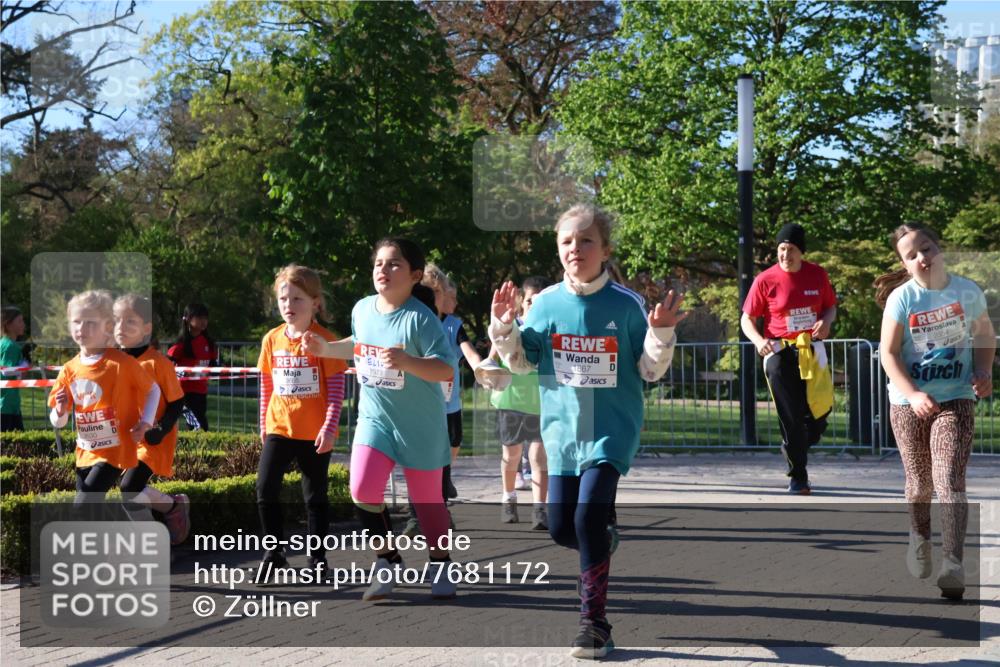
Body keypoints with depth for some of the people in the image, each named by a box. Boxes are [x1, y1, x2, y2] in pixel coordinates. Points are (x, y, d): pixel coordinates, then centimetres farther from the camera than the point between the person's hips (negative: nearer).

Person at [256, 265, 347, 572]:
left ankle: (317, 556, 17)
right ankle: (274, 552, 9)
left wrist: (330, 427, -14)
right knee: (265, 489, -4)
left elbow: (336, 387, -9)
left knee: (315, 494, 7)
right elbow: (266, 385, 13)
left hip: (314, 432, -3)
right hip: (279, 429, 4)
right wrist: (264, 423, 13)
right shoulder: (272, 339, 4)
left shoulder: (324, 340, -8)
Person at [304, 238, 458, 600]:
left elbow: (446, 369, -26)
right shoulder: (362, 309, -1)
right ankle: (387, 560, 8)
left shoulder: (420, 318, -20)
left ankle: (440, 565, 28)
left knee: (426, 496, 8)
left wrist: (404, 360, -39)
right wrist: (326, 348, 10)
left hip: (420, 425, -4)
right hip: (375, 418, 4)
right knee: (363, 488, -12)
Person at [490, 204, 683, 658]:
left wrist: (660, 335, -20)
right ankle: (601, 552, 43)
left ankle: (594, 623, -7)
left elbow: (650, 370, -2)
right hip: (562, 430, 4)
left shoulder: (626, 305, -8)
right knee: (561, 527, 6)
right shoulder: (546, 303, 0)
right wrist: (504, 328, -6)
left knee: (588, 518, -19)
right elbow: (521, 362, 10)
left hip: (611, 429, -4)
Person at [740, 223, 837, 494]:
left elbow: (831, 307, 15)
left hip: (812, 352, 3)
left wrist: (826, 321, -9)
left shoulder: (818, 275, 2)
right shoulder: (765, 280, -6)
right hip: (780, 354, -3)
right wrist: (759, 340, -21)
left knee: (819, 413, 3)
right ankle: (798, 476, 11)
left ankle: (793, 450, 33)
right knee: (791, 417, -1)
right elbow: (747, 319, -1)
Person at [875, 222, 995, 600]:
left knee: (950, 481, -14)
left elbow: (985, 336, 11)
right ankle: (919, 539, 42)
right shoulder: (902, 297, -9)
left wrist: (983, 373, -7)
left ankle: (953, 565, -17)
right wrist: (913, 395, -23)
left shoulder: (968, 292, -4)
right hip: (908, 403, 1)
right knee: (919, 482, 15)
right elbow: (888, 353, -10)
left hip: (956, 400, -1)